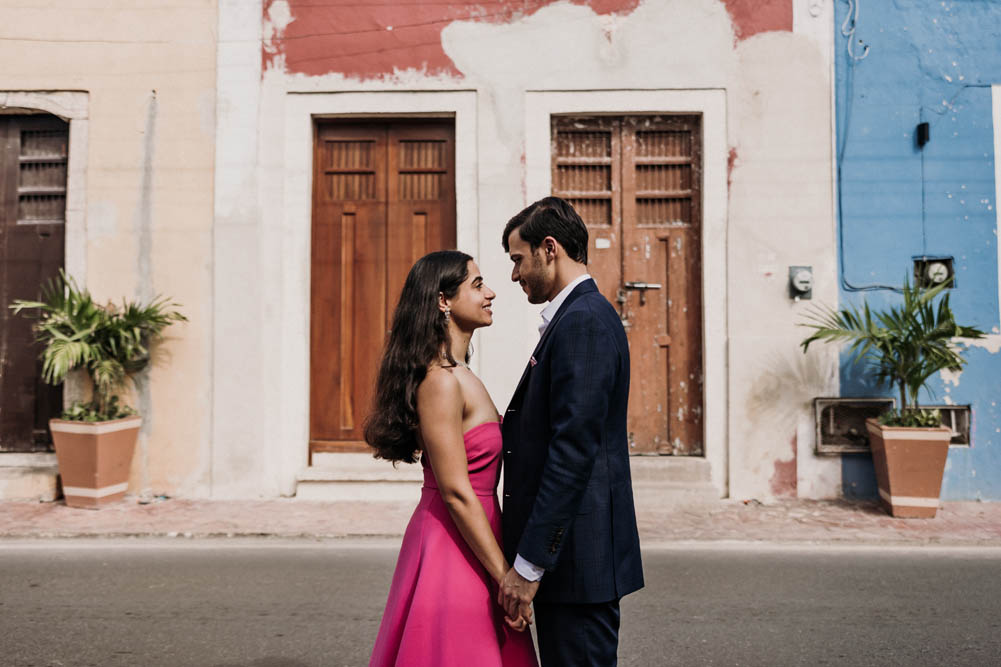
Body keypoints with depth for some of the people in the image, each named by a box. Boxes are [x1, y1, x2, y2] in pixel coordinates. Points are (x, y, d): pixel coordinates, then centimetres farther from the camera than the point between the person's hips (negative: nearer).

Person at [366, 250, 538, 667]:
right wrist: (505, 577, -18)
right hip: (456, 551, -9)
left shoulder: (459, 375, 10)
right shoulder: (440, 381, -20)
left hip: (468, 542, 9)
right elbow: (456, 493, -21)